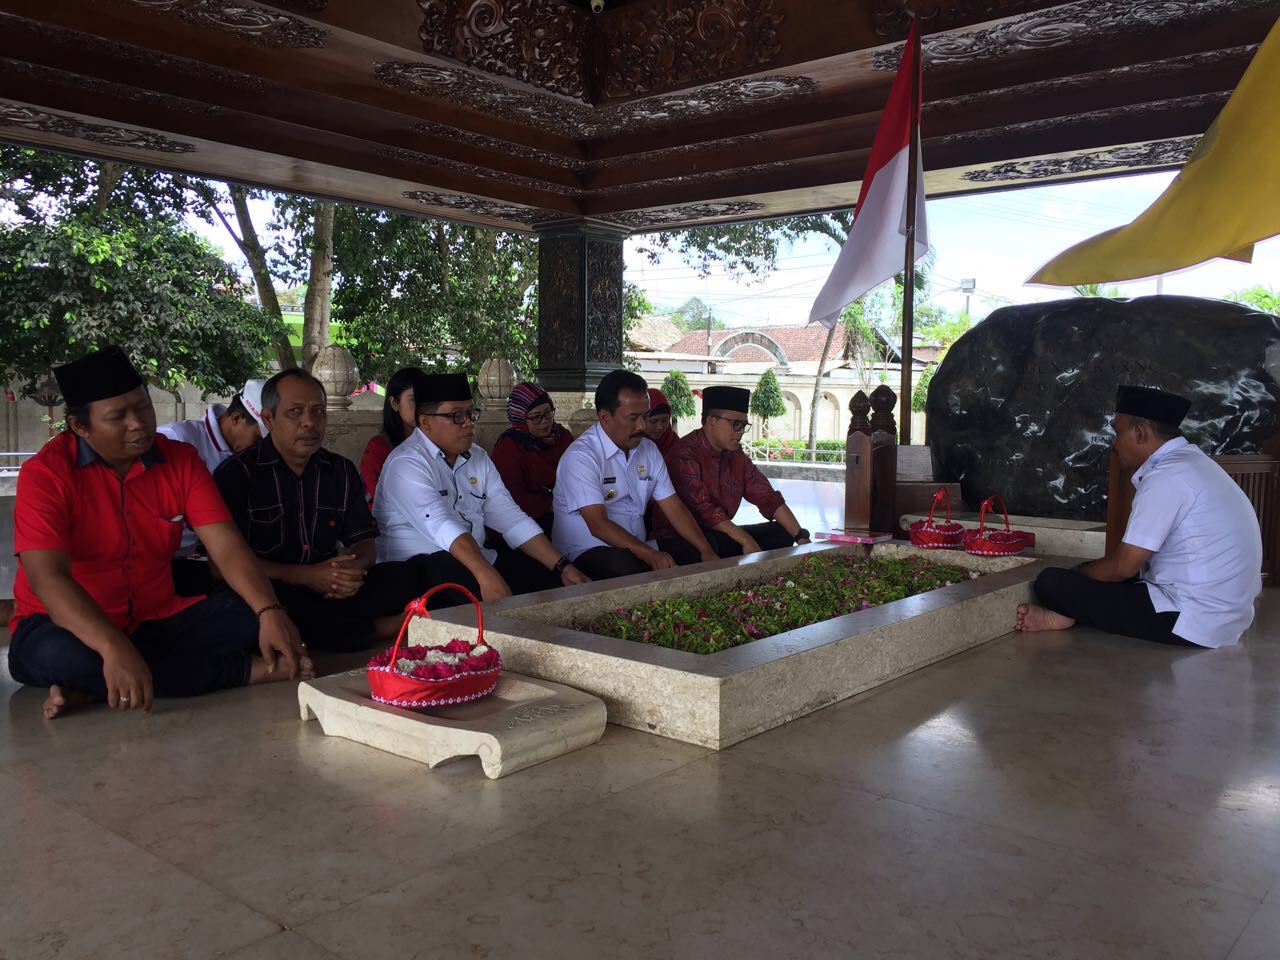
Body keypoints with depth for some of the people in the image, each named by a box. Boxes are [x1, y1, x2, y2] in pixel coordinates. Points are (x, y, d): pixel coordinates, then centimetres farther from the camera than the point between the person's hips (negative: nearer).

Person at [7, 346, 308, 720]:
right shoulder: (46, 473, -12)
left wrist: (270, 612, -27)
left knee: (252, 615, -18)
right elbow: (48, 577, -24)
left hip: (158, 622, 4)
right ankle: (249, 669, -27)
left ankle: (96, 690, -25)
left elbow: (226, 546, -8)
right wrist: (114, 649, -41)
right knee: (59, 654, -38)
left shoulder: (180, 459, 1)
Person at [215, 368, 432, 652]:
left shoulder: (341, 471, 14)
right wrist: (305, 576, -18)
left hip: (332, 592, 3)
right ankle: (378, 628, -18)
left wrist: (354, 568, -12)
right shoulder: (237, 473, -2)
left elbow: (364, 541, 14)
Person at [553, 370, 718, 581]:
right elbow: (598, 525, -21)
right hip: (586, 553, -7)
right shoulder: (580, 457, -13)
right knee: (626, 567, -38)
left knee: (696, 551, -15)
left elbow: (673, 508, 9)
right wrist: (650, 555, -32)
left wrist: (706, 551, -6)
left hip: (640, 548, 7)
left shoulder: (648, 449, 12)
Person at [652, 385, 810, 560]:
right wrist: (745, 540, -26)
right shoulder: (685, 454, -17)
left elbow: (767, 497, 5)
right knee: (708, 545, -40)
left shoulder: (737, 456, 9)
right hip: (677, 540, -8)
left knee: (782, 532, 1)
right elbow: (702, 508, -25)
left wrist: (801, 537, -5)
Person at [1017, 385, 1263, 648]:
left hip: (1191, 623, -10)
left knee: (1052, 583, -13)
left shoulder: (1166, 477, -18)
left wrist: (1076, 574, 2)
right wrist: (1085, 572, 14)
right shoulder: (1190, 462, 12)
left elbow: (1124, 566, -16)